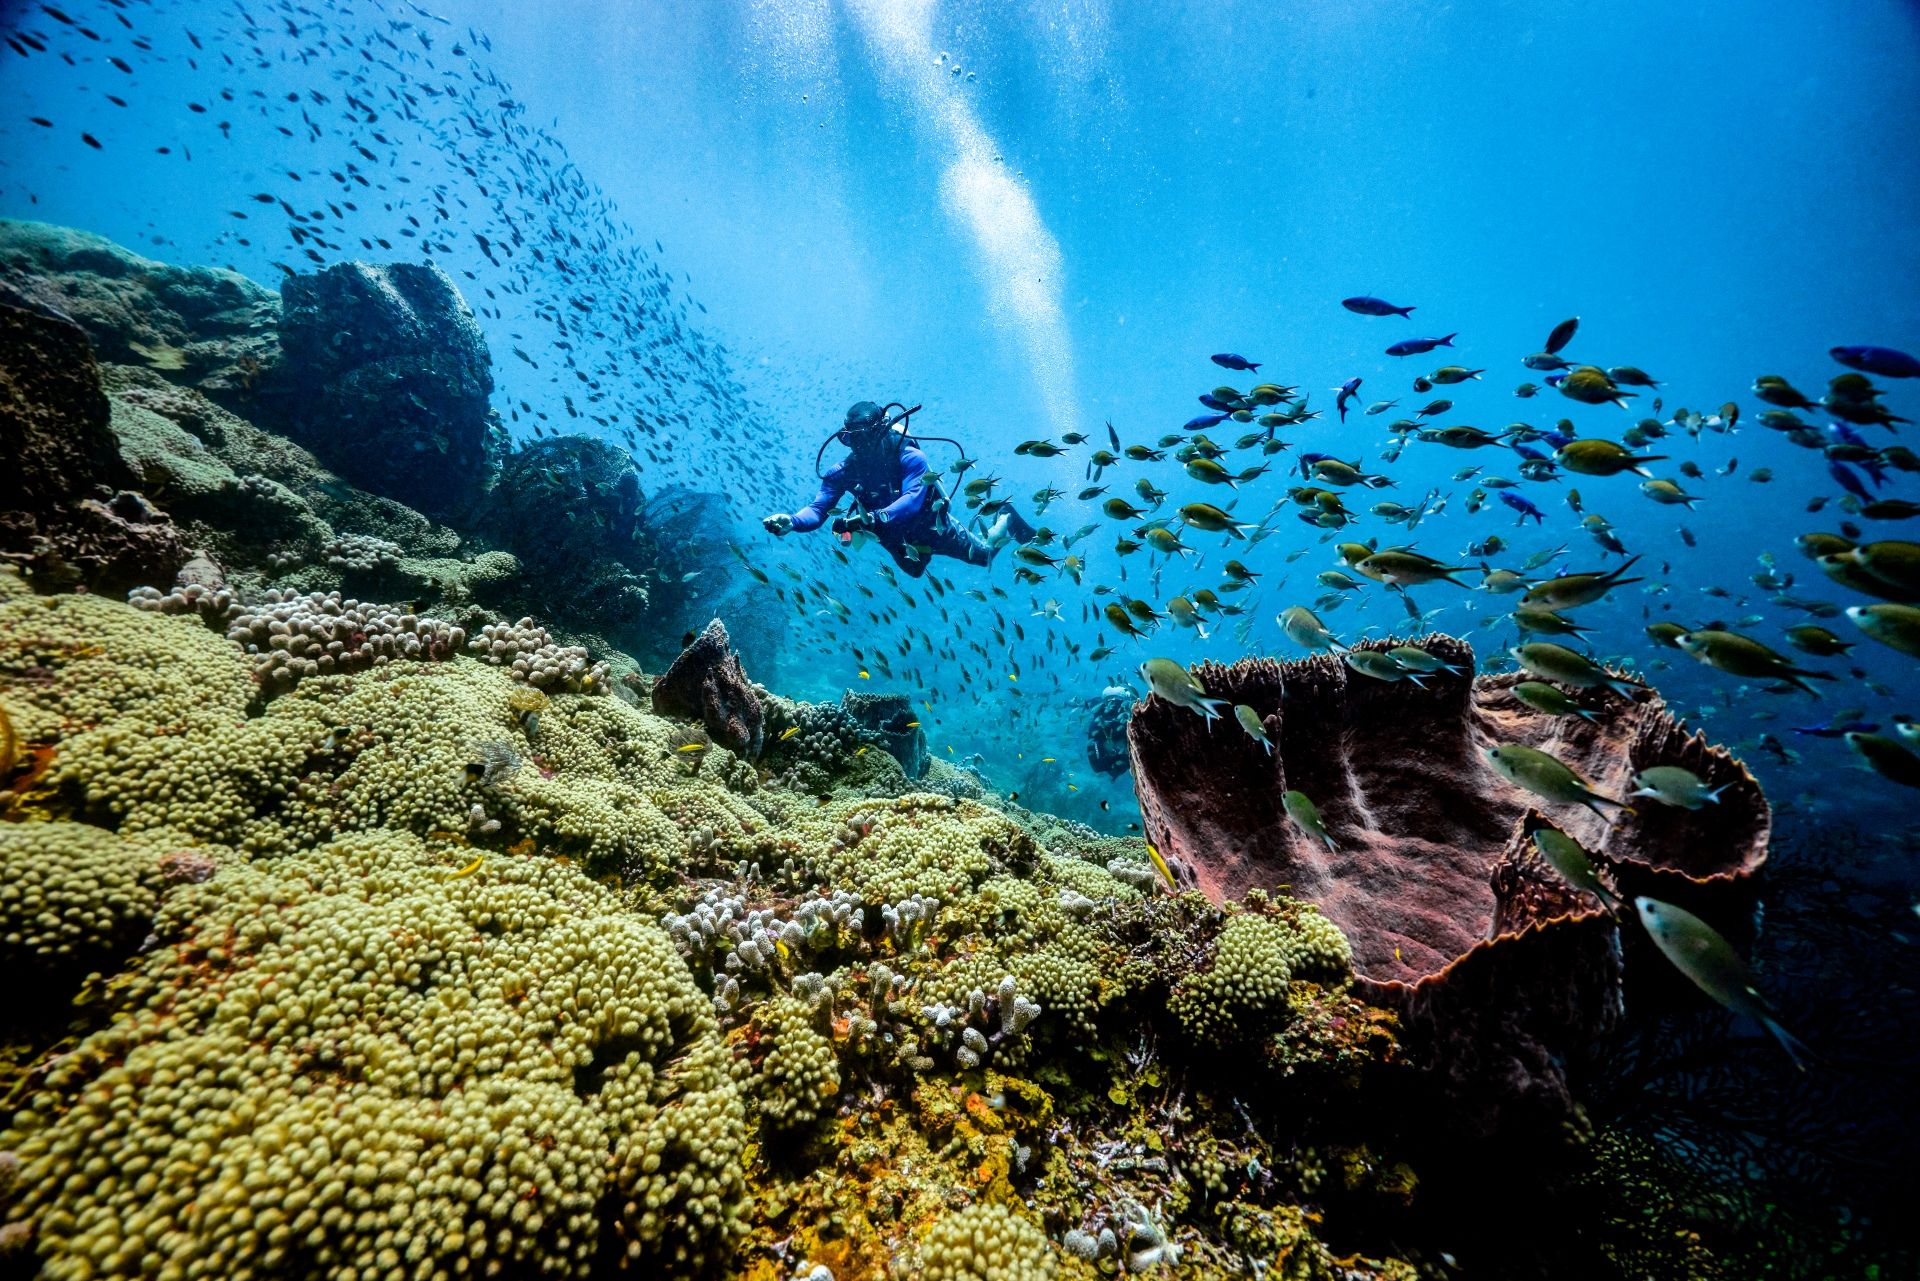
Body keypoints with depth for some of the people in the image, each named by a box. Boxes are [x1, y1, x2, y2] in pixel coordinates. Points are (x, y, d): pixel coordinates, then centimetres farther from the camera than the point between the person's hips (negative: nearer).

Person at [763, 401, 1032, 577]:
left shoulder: (910, 458, -35)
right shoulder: (843, 471, -24)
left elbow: (912, 500, -49)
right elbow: (817, 510, -30)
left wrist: (874, 519, -66)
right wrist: (790, 523, -53)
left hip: (931, 526, -4)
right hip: (895, 538, 5)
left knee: (983, 553, 15)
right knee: (914, 571, 34)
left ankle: (1006, 520, 46)